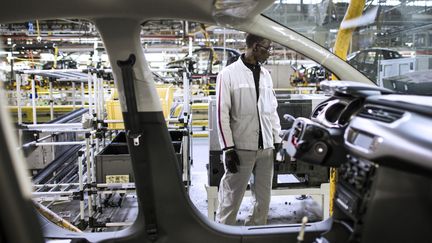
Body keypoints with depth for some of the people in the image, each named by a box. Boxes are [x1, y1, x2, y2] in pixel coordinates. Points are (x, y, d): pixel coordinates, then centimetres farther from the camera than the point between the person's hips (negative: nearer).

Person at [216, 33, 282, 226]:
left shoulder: (266, 74, 13)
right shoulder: (229, 74, -5)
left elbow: (272, 111, 16)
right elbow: (222, 114, -8)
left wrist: (277, 141, 11)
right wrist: (228, 149, -11)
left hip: (266, 148, 6)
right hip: (241, 149, -5)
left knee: (263, 198, 11)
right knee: (231, 199, 1)